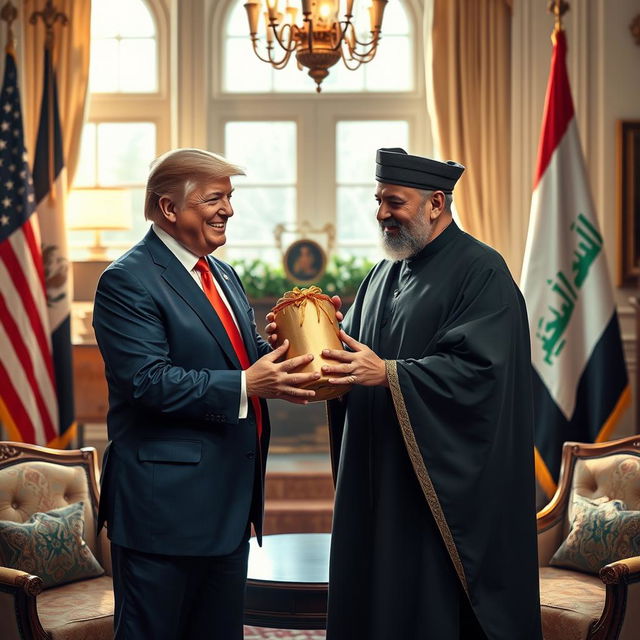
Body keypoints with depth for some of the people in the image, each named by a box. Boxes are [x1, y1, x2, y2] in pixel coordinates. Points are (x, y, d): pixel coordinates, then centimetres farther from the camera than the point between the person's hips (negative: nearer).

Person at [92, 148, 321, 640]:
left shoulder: (223, 275, 16)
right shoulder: (128, 281, -13)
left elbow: (246, 355, 18)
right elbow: (147, 380, -22)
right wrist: (246, 386, -26)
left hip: (230, 502, 9)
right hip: (167, 504, -9)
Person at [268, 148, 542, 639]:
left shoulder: (481, 272, -10)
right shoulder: (385, 275, 15)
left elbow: (478, 369, -21)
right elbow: (353, 353, 16)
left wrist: (388, 373, -26)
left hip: (443, 484, -8)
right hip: (376, 480, 8)